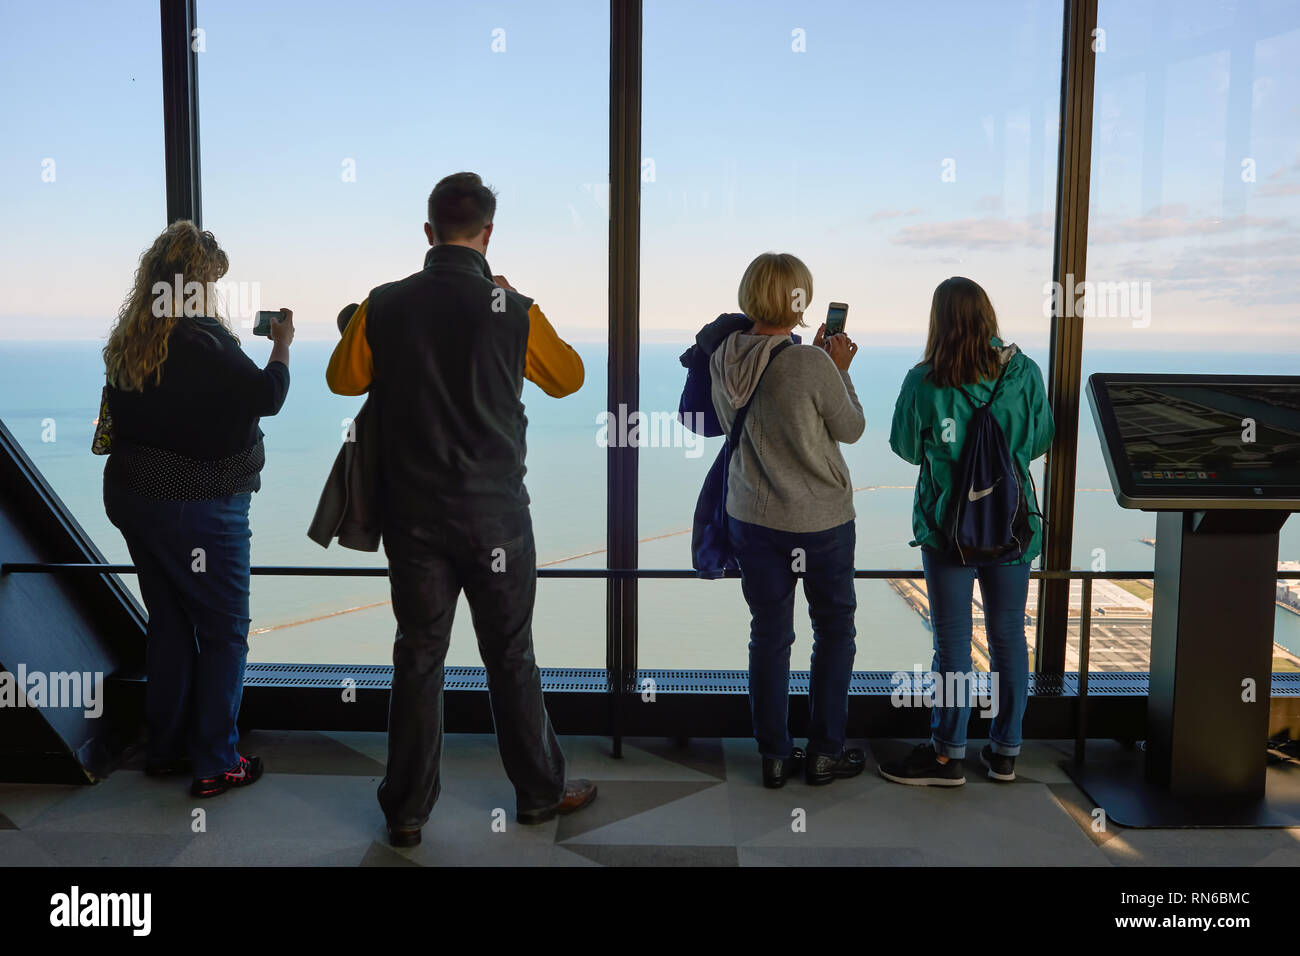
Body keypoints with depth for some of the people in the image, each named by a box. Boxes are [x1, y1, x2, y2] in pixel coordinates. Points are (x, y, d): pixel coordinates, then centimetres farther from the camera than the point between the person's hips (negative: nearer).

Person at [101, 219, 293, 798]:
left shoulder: (126, 339, 6)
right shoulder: (201, 337, -19)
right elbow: (267, 396, -17)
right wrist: (282, 345, 0)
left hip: (133, 495, 8)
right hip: (197, 504, -8)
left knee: (169, 622, 18)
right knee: (223, 630, 4)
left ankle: (166, 749, 29)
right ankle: (215, 764, 10)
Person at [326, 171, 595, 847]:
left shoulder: (385, 305, -4)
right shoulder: (512, 309, -10)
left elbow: (343, 377, 11)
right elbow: (568, 377, 7)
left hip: (412, 513, 2)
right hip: (494, 513, -1)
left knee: (418, 657, 10)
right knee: (510, 657, 12)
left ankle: (406, 811, 20)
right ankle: (539, 792, 27)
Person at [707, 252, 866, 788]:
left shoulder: (722, 359, -6)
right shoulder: (813, 366, -23)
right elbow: (851, 429, -7)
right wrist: (840, 370, 4)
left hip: (750, 518, 4)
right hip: (820, 521, -4)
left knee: (768, 634, 13)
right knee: (834, 630, 15)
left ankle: (774, 756, 22)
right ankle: (824, 752, 23)